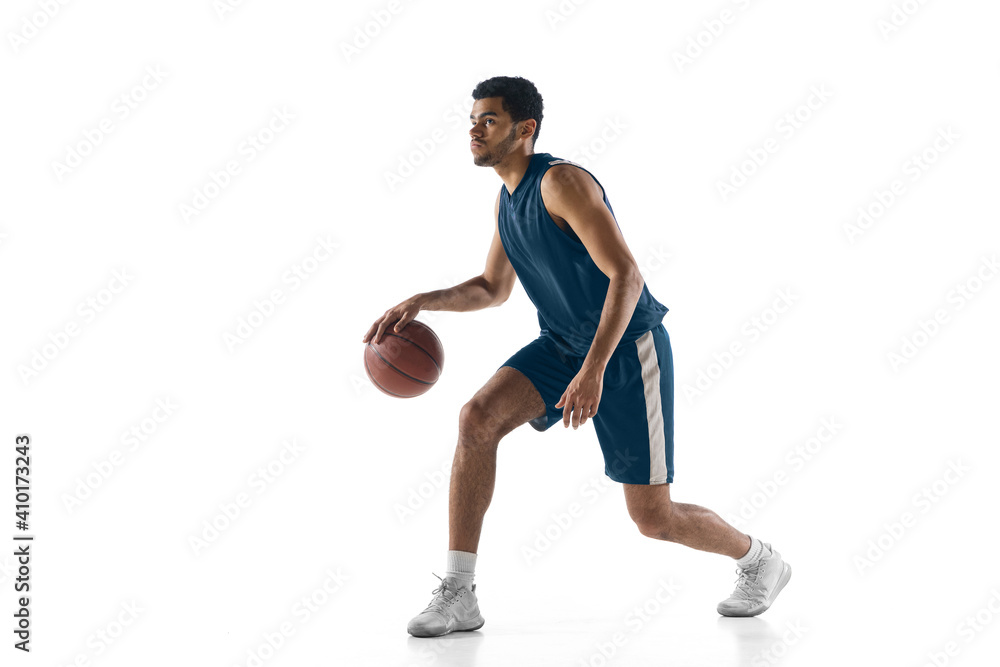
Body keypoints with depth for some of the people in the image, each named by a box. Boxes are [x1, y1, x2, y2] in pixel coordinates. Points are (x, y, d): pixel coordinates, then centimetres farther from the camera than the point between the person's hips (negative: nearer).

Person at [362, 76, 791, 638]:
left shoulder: (561, 181, -22)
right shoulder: (508, 198, 6)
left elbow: (626, 275, -28)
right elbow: (494, 289, 18)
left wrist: (594, 369, -35)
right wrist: (420, 303, 2)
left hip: (628, 347, -7)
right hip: (564, 343, 7)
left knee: (653, 517, -3)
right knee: (478, 418, -17)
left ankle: (760, 560, 27)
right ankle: (459, 596, -12)